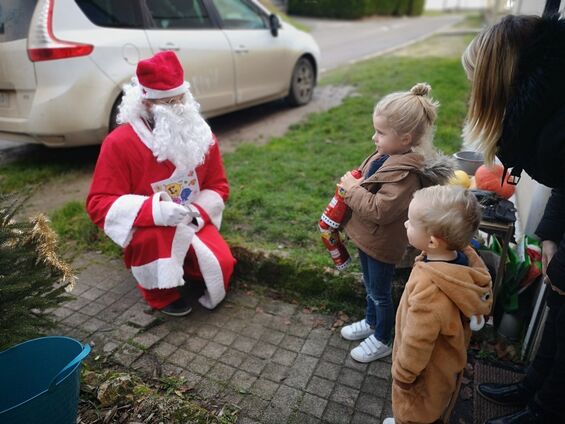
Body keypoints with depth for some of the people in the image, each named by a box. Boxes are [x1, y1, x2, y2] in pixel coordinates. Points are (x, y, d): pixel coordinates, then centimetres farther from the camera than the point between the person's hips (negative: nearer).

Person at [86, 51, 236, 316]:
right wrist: (153, 211, -36)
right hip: (145, 229, -3)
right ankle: (162, 294, -5)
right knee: (157, 235, -38)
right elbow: (99, 203, -20)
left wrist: (197, 212, -20)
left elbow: (218, 187, 1)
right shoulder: (120, 143, -19)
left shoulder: (202, 135, -7)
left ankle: (186, 267, 19)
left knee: (221, 264, -19)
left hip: (191, 224, 4)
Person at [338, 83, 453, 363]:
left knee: (380, 292, 12)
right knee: (370, 285, 27)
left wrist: (351, 190, -24)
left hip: (382, 244, -9)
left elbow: (379, 210, -33)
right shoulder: (387, 155, -3)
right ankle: (371, 322, 51)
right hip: (367, 236, 9)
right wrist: (353, 183, -3)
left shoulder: (405, 174, -31)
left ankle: (382, 341, 35)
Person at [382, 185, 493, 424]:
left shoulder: (429, 290, -44)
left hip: (427, 373, -7)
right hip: (449, 360, 7)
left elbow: (417, 344, -30)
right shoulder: (467, 258, -19)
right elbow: (484, 303, 0)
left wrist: (402, 375, -12)